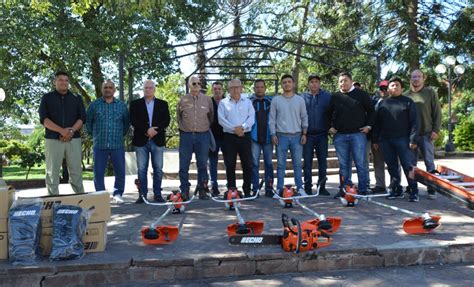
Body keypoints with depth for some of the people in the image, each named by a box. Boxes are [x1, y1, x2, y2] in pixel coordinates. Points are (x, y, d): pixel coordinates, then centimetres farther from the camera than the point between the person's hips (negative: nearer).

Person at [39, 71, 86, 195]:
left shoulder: (76, 98, 12)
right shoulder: (47, 98, 7)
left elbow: (82, 117, 4)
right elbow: (43, 119, -4)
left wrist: (72, 130, -14)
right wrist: (61, 130, -16)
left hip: (74, 139, 1)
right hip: (53, 139, -1)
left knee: (76, 171, 2)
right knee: (52, 172, 0)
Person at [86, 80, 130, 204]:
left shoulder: (121, 105, 8)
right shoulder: (94, 105, 4)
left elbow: (126, 122, 14)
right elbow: (88, 122, 9)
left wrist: (121, 135, 11)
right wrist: (94, 135, 10)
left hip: (117, 145, 1)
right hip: (100, 145, -1)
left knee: (120, 171, 1)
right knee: (98, 173, 2)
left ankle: (117, 194, 15)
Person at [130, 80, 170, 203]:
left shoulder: (163, 104, 11)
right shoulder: (135, 104, 9)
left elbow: (166, 121, 2)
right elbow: (133, 120, -3)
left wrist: (154, 130, -13)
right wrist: (147, 130, -16)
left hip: (157, 140, 1)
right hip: (141, 140, 0)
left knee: (158, 169, 2)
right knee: (141, 169, 1)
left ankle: (157, 194, 10)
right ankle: (142, 194, 8)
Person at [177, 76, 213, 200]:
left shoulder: (207, 100, 5)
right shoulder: (183, 100, 4)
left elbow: (211, 116, 15)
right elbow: (178, 116, 17)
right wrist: (182, 127, 13)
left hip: (203, 135, 0)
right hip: (186, 135, 0)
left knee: (202, 164, 4)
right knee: (184, 165, 0)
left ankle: (202, 190, 12)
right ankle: (184, 190, 7)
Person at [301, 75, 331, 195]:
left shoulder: (327, 96, 4)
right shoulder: (303, 97, 4)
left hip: (322, 134, 1)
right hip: (307, 135, 0)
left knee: (323, 162, 7)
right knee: (307, 162, 3)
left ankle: (322, 187, 17)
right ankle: (307, 188, 9)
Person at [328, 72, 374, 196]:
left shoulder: (362, 95, 5)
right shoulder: (335, 97, 12)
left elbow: (370, 110, 10)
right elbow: (329, 114, 21)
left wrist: (368, 125, 0)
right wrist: (330, 127, 9)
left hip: (358, 134, -2)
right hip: (339, 135, 3)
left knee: (361, 163, -2)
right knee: (343, 165, 7)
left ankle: (363, 190, 5)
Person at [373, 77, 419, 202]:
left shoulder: (408, 102, 4)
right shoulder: (382, 103, 14)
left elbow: (414, 122, -2)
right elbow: (377, 123, 15)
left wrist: (413, 139, -11)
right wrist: (375, 140, 10)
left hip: (403, 140, -4)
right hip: (386, 140, 4)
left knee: (408, 166, -4)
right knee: (392, 167, 8)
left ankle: (414, 191, 3)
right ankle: (396, 190, 17)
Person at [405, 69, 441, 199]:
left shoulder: (430, 92, 3)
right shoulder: (406, 95, 7)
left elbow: (437, 112, 1)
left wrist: (436, 130, -7)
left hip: (426, 134, -2)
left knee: (429, 162, 0)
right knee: (411, 164, 7)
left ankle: (431, 189, 6)